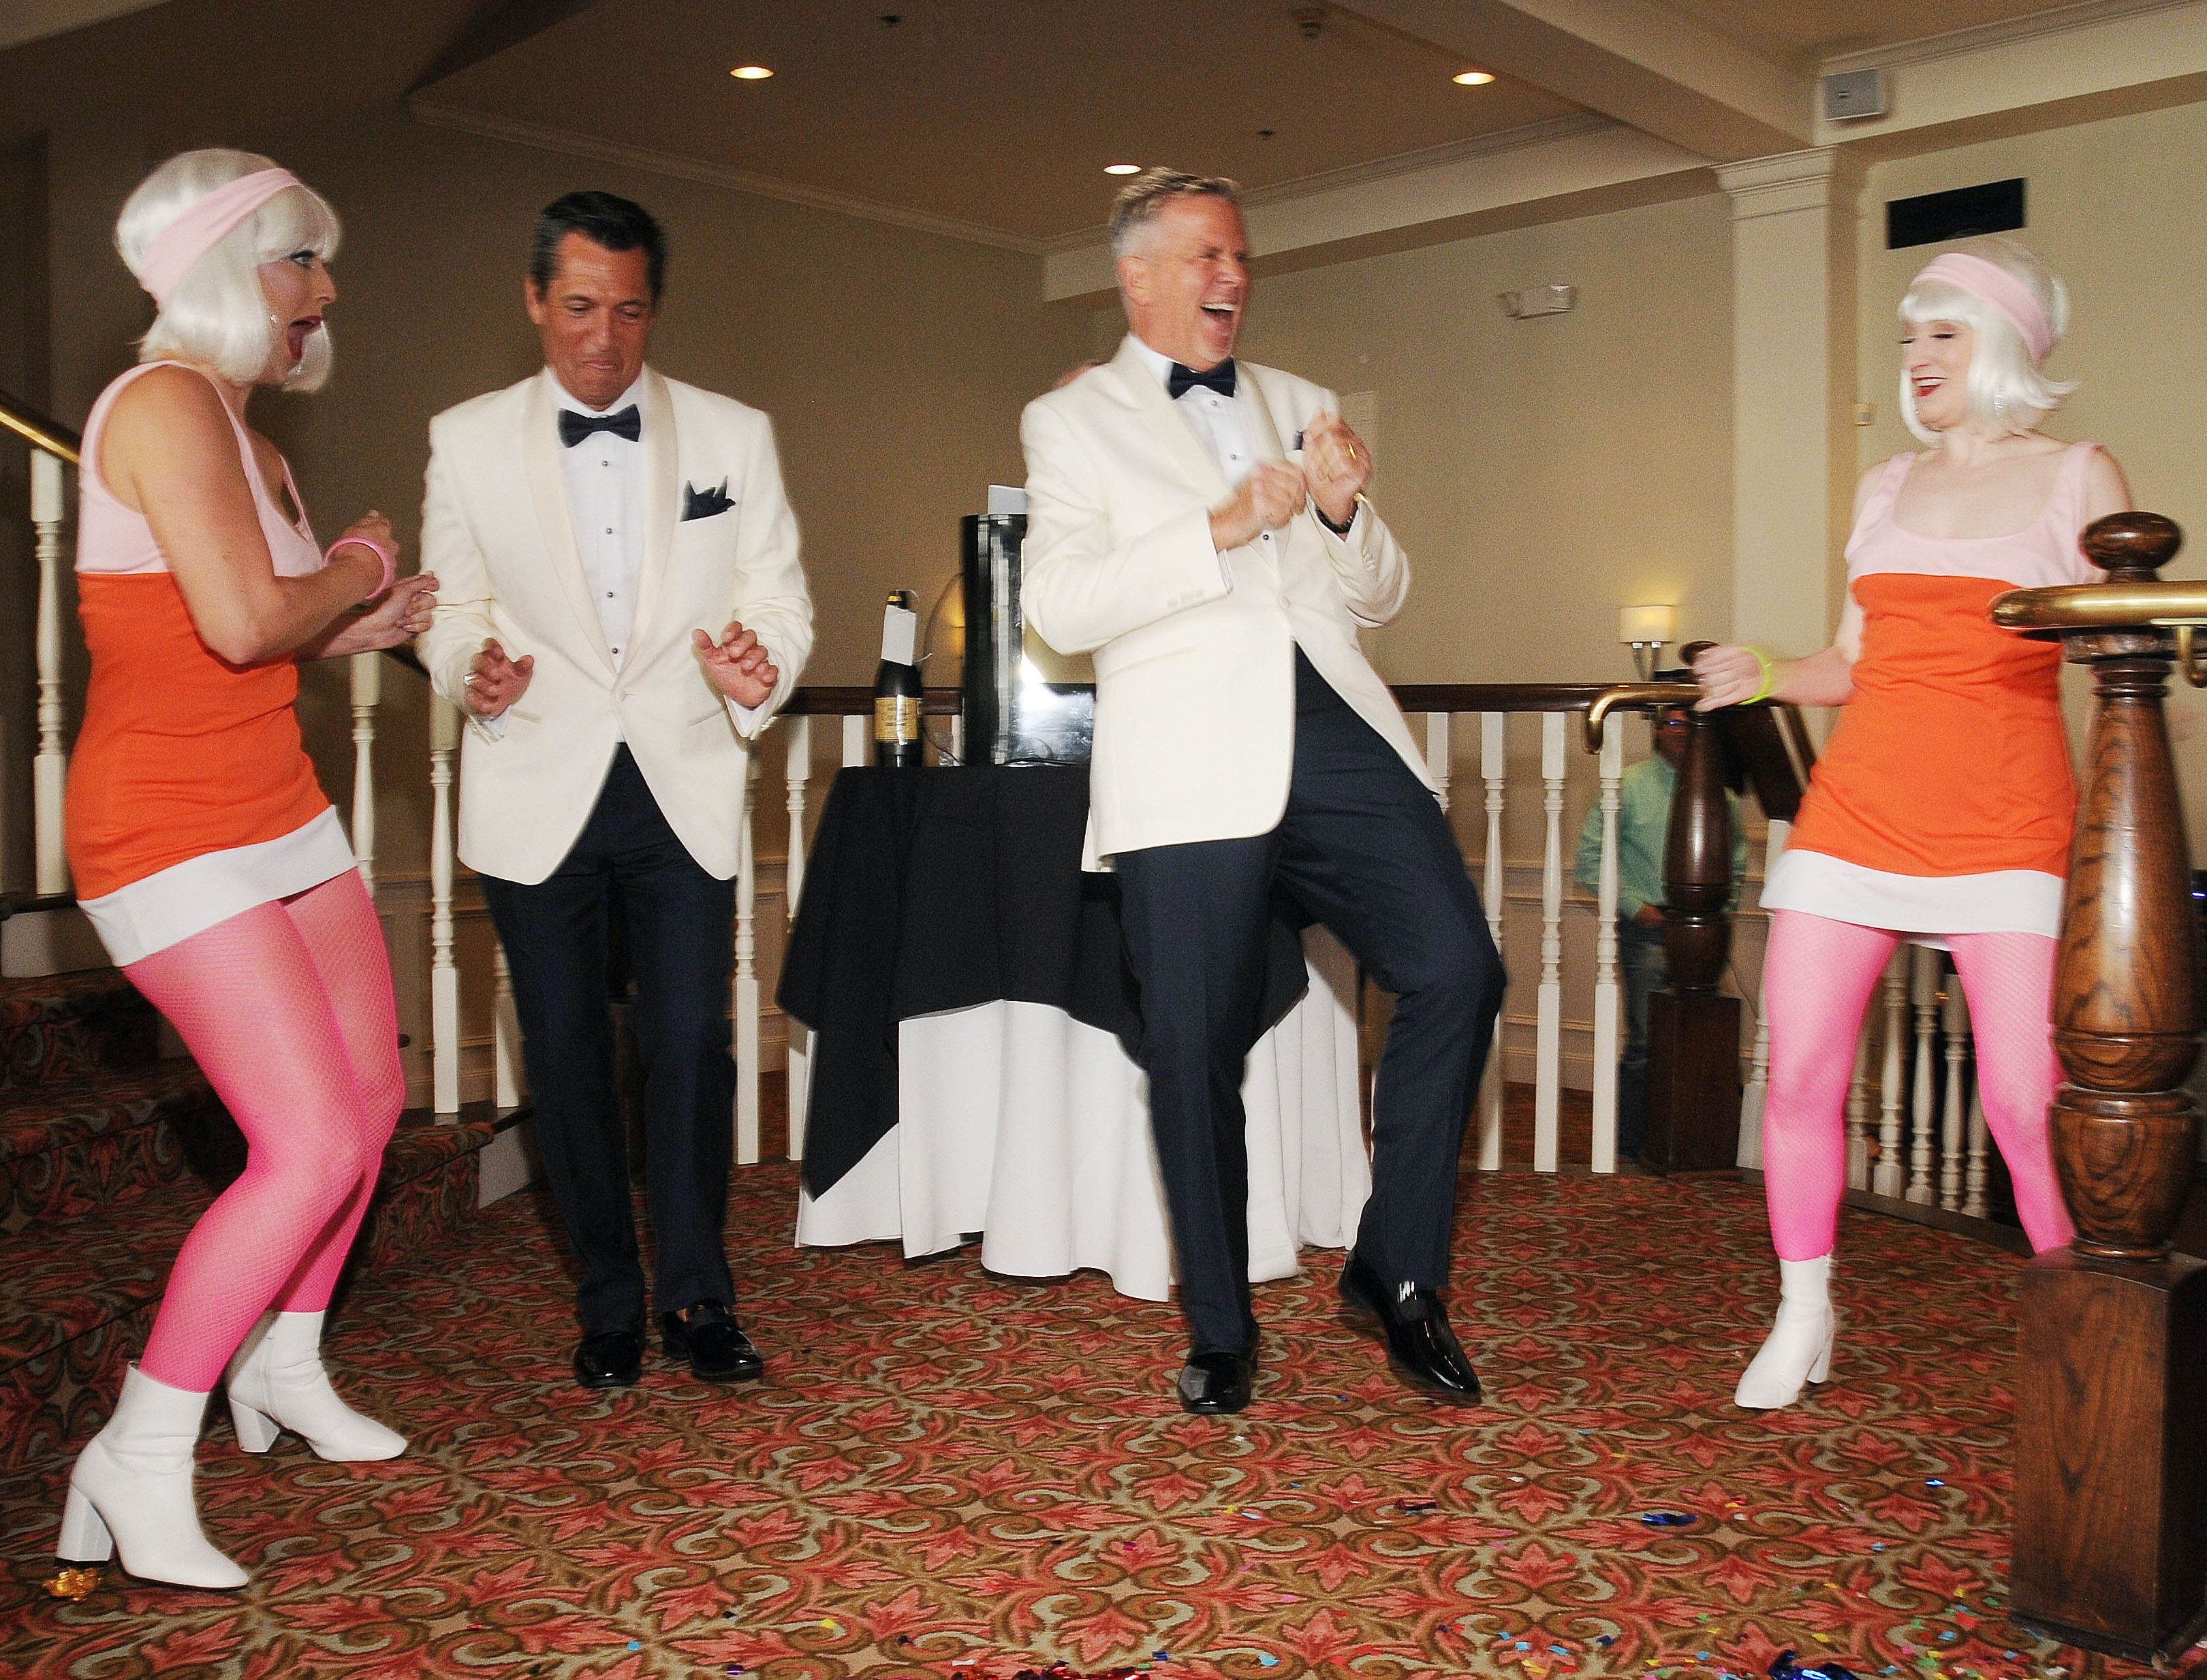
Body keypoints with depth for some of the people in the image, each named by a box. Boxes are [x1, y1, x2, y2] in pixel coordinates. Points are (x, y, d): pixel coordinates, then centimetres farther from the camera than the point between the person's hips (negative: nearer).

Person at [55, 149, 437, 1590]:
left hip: (279, 810, 10)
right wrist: (355, 571, -8)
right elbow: (241, 622, -25)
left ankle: (284, 1371, 34)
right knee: (313, 1146, -14)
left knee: (372, 1101, 13)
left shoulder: (241, 430, 14)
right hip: (171, 833, -10)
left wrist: (361, 624, 6)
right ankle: (140, 1459, 2)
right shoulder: (166, 403, -15)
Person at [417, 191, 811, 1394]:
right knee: (566, 1048, 6)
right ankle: (609, 1302, 22)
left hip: (684, 786, 0)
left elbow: (778, 593, 4)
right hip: (536, 790, 1)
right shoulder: (466, 439, 6)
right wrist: (473, 667, -15)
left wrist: (758, 666, -18)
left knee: (690, 1043, -3)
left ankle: (698, 1297, 14)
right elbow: (453, 607, 8)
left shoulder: (733, 435, 6)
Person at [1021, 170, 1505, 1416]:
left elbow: (1381, 597, 21)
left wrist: (1343, 513, -1)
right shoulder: (1073, 422, 10)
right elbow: (1062, 609, -5)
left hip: (1338, 737, 4)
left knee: (1458, 971, -11)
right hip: (1191, 769, -3)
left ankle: (1398, 1269, 8)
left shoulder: (1301, 407, 22)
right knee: (1197, 1054, 0)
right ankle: (1221, 1332, 19)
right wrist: (1222, 527, -13)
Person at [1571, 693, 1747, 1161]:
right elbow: (1590, 858, -1)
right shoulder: (1630, 786, 0)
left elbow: (1736, 859, 23)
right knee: (1646, 1043, -8)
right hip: (1648, 929, -3)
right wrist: (1635, 907, -8)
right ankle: (1630, 1148, 2)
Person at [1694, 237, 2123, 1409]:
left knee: (2026, 1100, -10)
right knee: (1800, 1076, -1)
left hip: (2004, 820, -3)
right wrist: (1766, 678, 0)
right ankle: (1803, 1319, 17)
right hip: (1857, 807, 4)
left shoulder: (2078, 478, 7)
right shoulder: (1885, 486, 17)